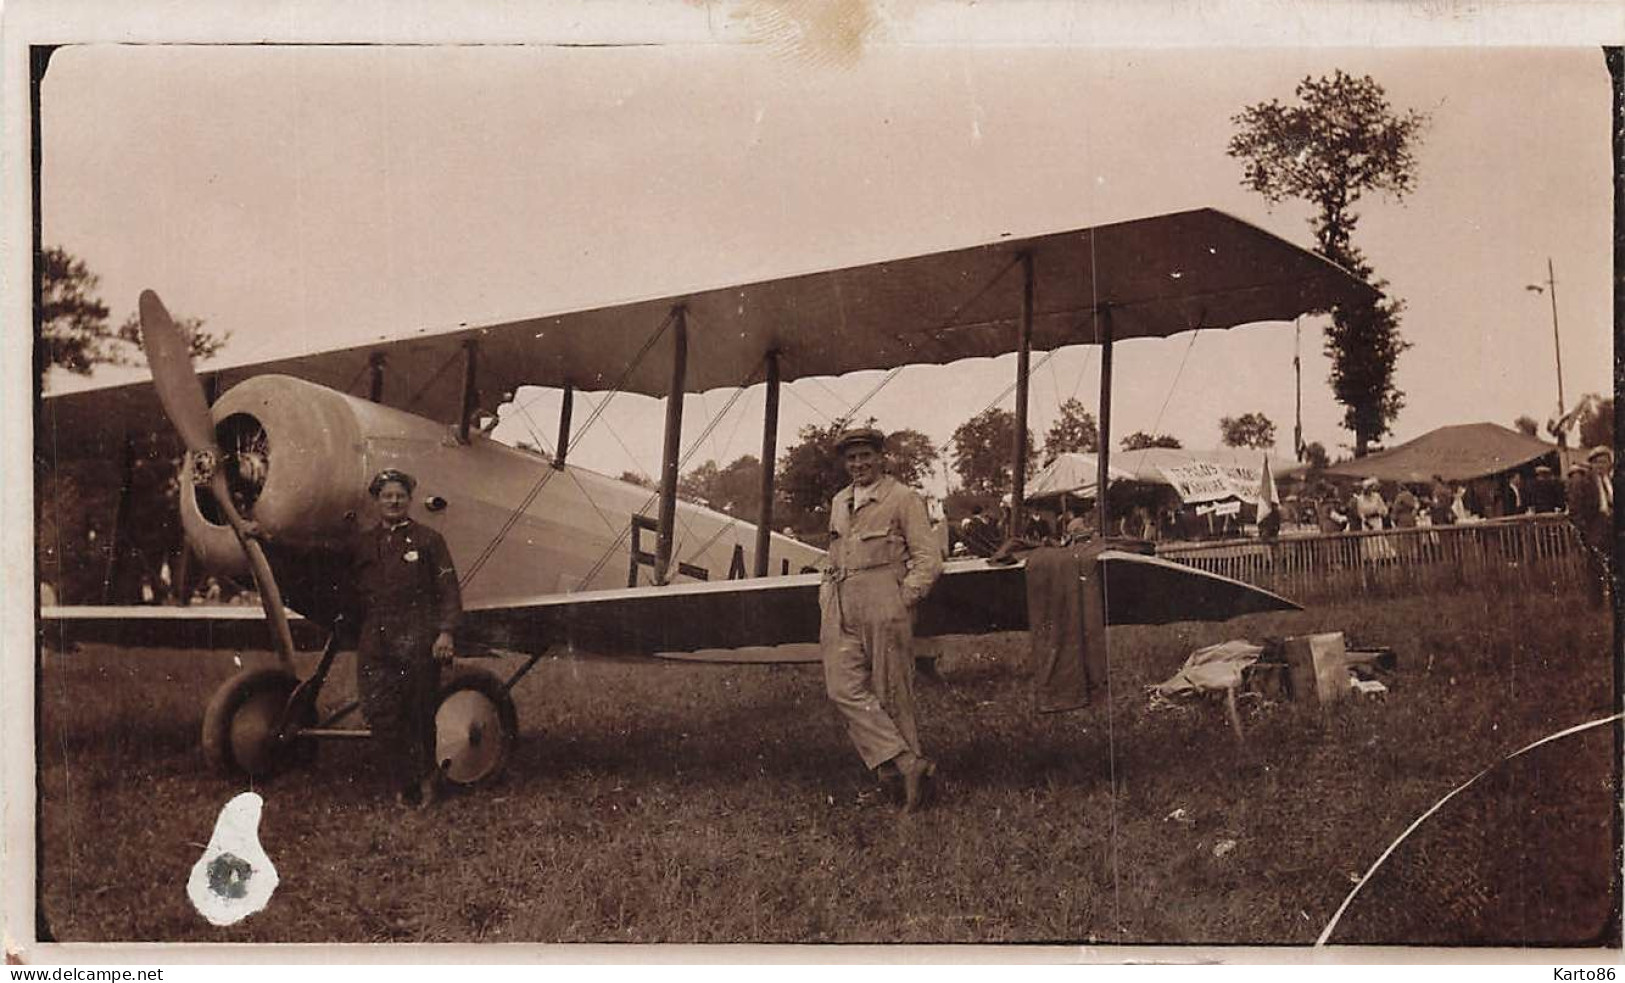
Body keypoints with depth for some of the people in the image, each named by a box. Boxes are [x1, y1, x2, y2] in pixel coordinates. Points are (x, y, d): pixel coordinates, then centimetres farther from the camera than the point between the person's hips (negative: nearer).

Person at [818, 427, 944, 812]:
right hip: (840, 611, 6)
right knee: (844, 689, -9)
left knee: (892, 694, -2)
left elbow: (928, 560, -2)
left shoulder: (903, 499, 1)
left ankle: (905, 771, 6)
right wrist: (826, 598, 16)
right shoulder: (839, 502, 20)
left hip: (884, 607, -6)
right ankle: (910, 764, -9)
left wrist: (904, 600, -11)